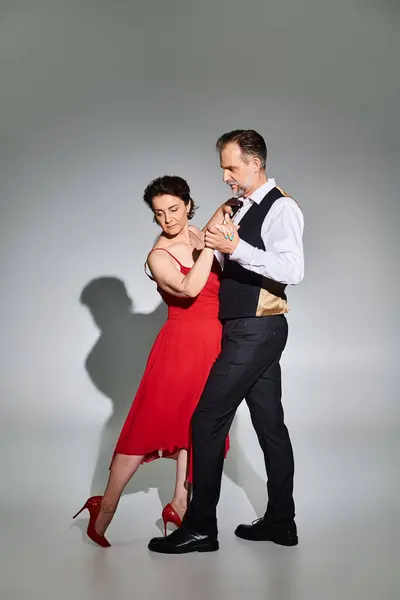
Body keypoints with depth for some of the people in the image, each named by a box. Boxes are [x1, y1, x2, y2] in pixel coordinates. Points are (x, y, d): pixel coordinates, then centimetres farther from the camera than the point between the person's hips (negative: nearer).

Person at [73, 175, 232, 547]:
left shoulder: (200, 237, 4)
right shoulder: (159, 257, -14)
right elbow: (189, 288, -31)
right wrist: (211, 240, -29)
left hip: (211, 344, 6)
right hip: (181, 345, -6)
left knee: (192, 422, 13)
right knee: (150, 424, -4)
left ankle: (179, 504, 24)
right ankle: (106, 506, 7)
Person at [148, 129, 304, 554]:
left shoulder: (281, 208, -13)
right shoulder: (245, 207, 15)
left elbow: (292, 270, -27)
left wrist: (235, 247, -30)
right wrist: (212, 244, 8)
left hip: (256, 331, -10)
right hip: (250, 330, 10)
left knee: (207, 422, -7)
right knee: (269, 423, 13)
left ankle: (200, 528, 4)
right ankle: (280, 522, 24)